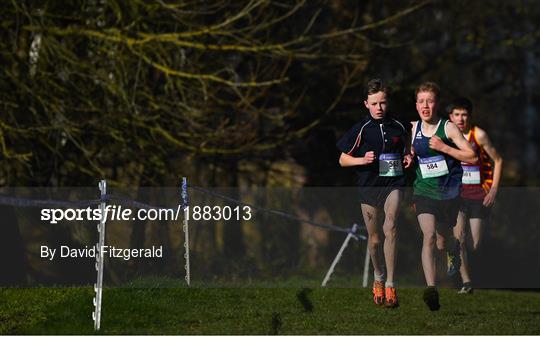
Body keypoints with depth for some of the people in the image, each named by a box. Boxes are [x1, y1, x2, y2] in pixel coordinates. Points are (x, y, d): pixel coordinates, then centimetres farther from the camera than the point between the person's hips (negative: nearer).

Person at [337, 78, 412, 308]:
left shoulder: (398, 127, 4)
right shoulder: (361, 130, -2)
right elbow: (342, 160, 2)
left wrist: (407, 158, 2)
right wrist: (362, 160, -16)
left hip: (393, 184, 0)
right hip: (369, 186, 0)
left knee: (390, 229, -22)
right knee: (374, 239, 8)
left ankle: (390, 285, -20)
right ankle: (378, 278, 35)